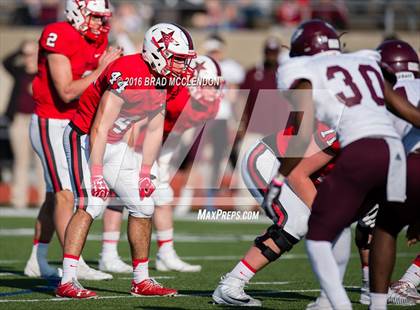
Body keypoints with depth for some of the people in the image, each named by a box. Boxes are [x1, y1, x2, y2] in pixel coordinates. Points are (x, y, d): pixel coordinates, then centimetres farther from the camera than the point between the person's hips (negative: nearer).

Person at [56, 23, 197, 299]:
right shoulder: (127, 75, -28)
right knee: (91, 205, -21)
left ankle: (141, 281, 18)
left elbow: (154, 131, 10)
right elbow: (99, 129, -27)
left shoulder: (163, 81, 0)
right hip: (86, 139, -9)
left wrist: (145, 172, 7)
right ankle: (67, 282, -23)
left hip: (116, 145, 9)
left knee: (143, 206, 8)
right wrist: (97, 175, -26)